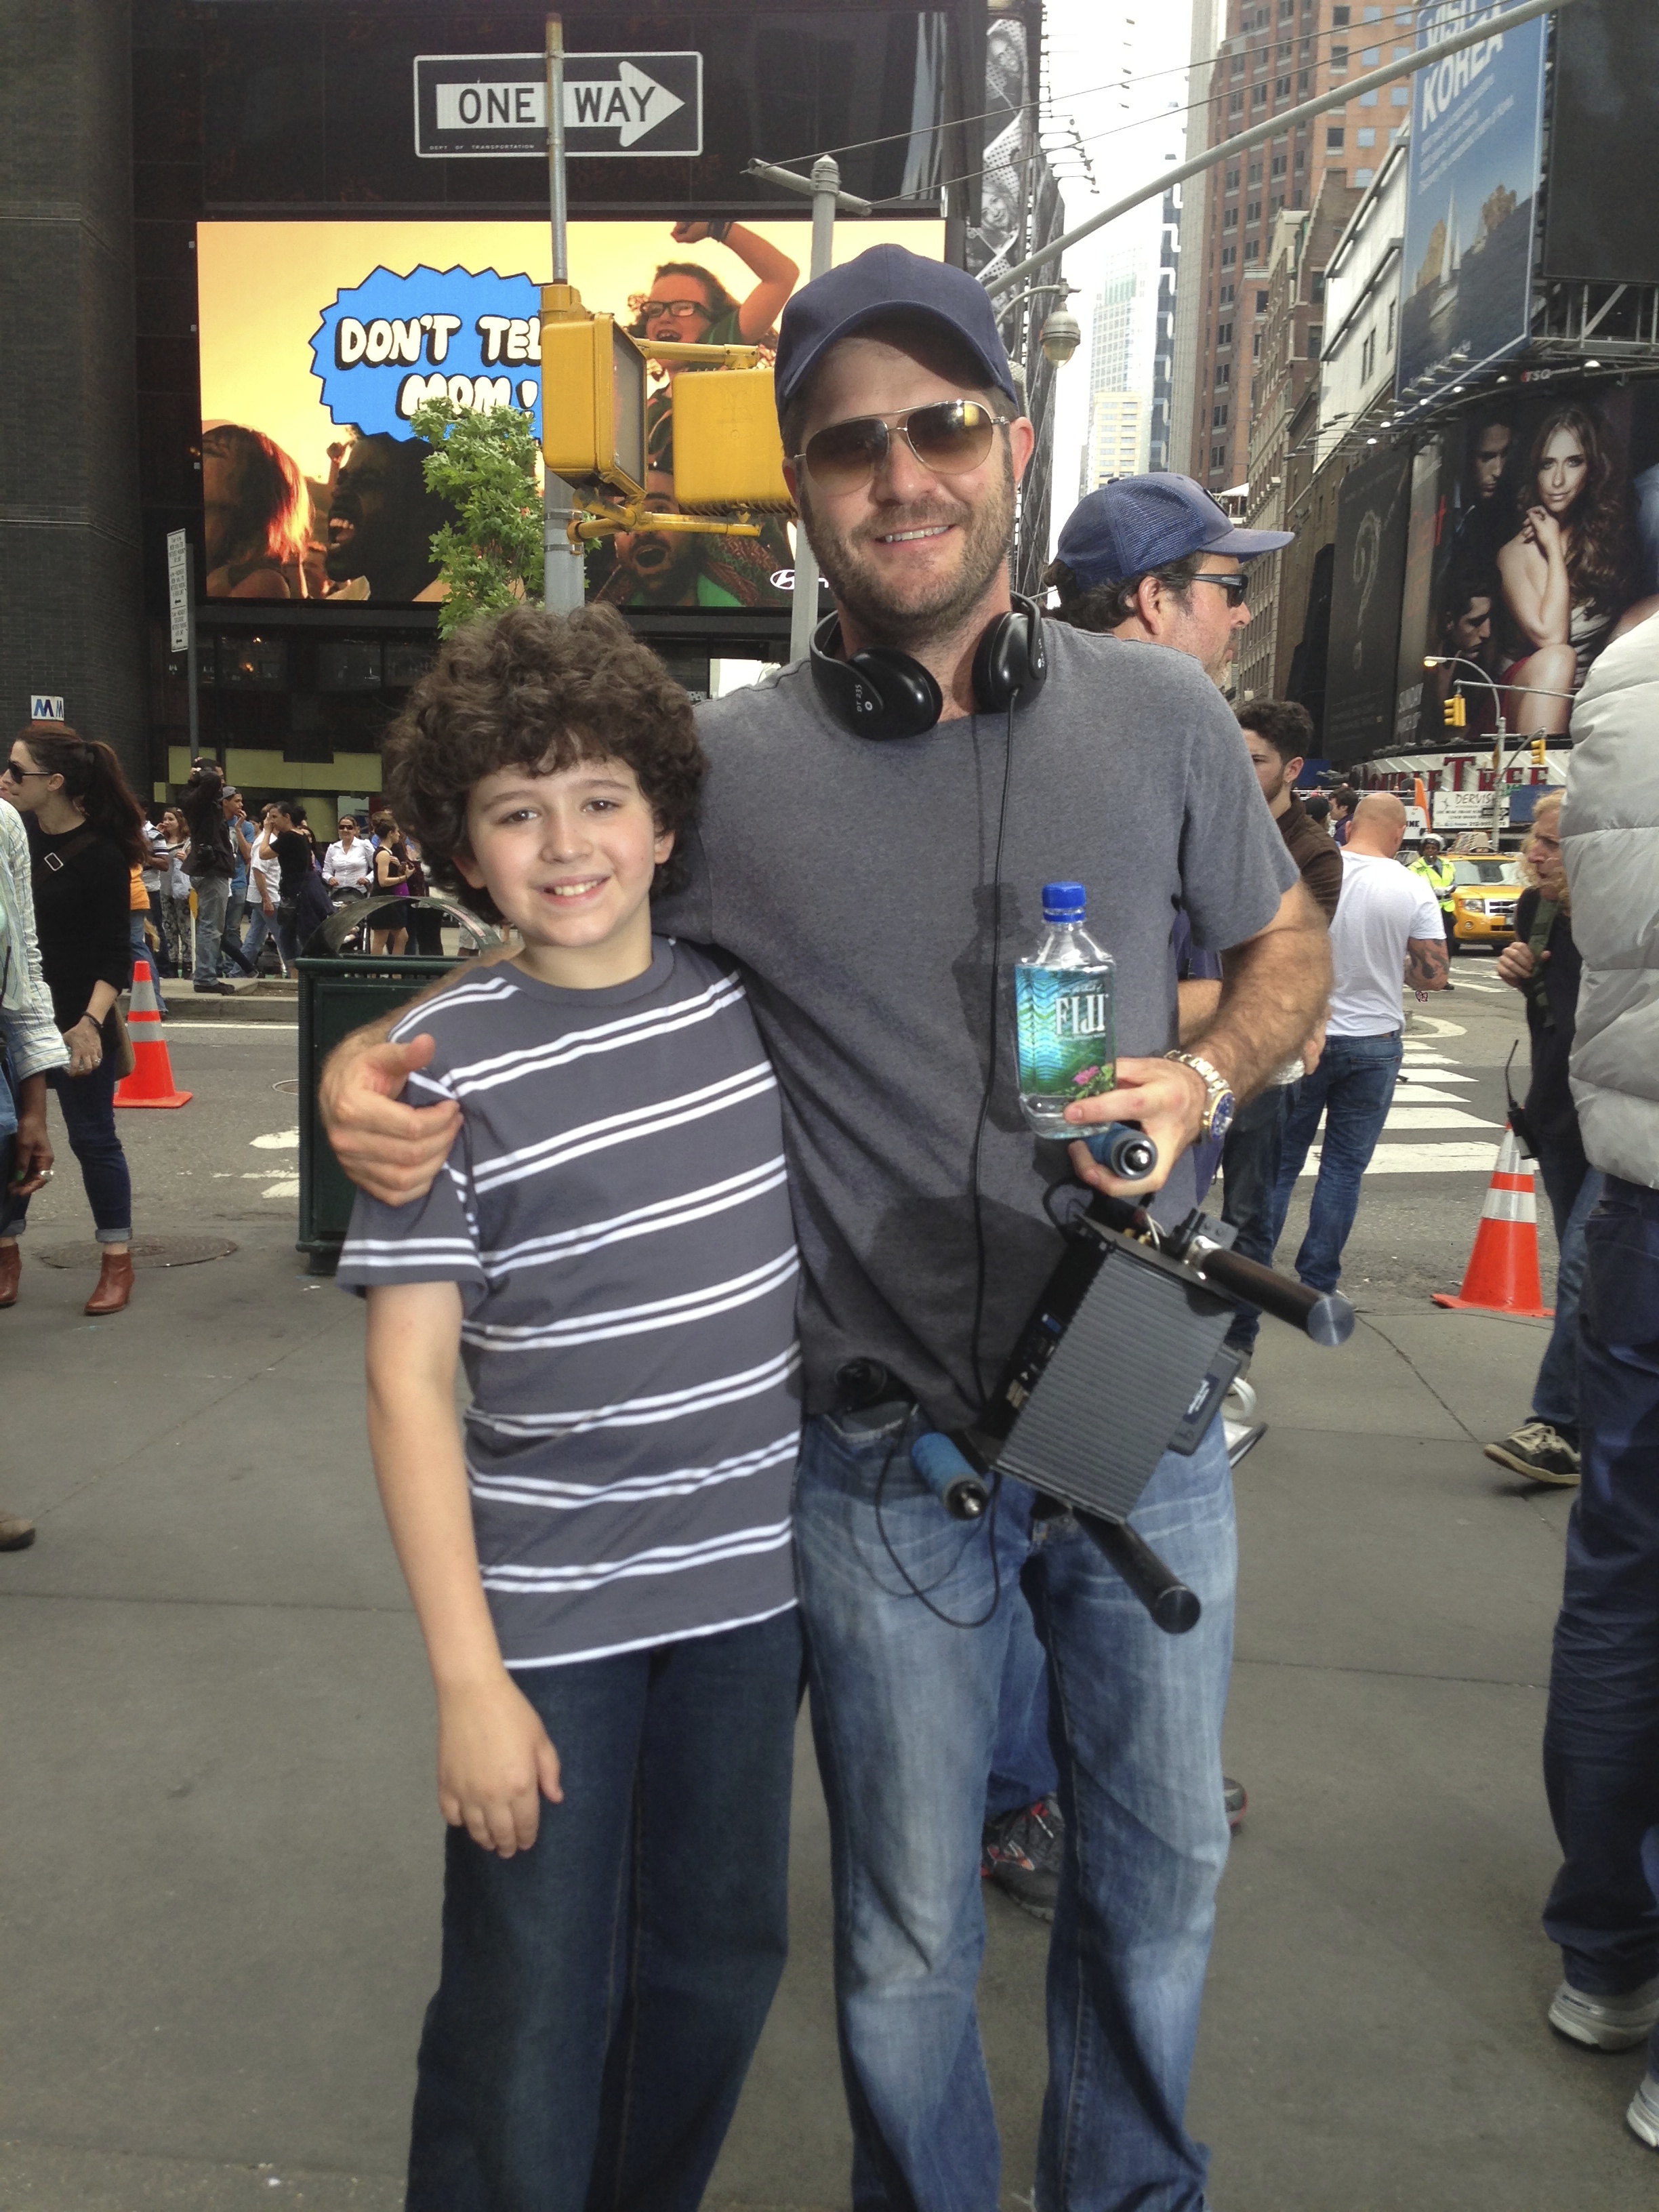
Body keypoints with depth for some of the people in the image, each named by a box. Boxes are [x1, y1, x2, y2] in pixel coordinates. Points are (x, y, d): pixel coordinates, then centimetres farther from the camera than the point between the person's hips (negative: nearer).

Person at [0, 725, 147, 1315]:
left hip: (75, 1021, -6)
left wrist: (91, 1021, -26)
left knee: (92, 1137, 4)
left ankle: (117, 1261, 16)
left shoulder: (100, 856, -14)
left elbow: (116, 956, -15)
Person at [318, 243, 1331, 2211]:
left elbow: (1286, 952, 12)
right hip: (890, 1459, -2)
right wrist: (369, 1056, -17)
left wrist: (1208, 1078, -9)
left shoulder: (1160, 713, -3)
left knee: (1160, 1870, 23)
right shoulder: (729, 763, -9)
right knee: (909, 1942, 16)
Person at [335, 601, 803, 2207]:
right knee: (530, 2023, 6)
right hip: (549, 1611, -4)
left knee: (720, 1957, 19)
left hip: (749, 1577, 4)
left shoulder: (741, 995, -1)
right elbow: (408, 1383, -12)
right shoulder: (445, 1067, -12)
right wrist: (466, 1677, -14)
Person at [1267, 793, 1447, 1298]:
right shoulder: (1412, 891, -6)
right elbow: (1433, 976, -4)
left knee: (1280, 1161, 10)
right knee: (1344, 1167, 8)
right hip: (1375, 1047, 0)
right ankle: (1318, 1284, 12)